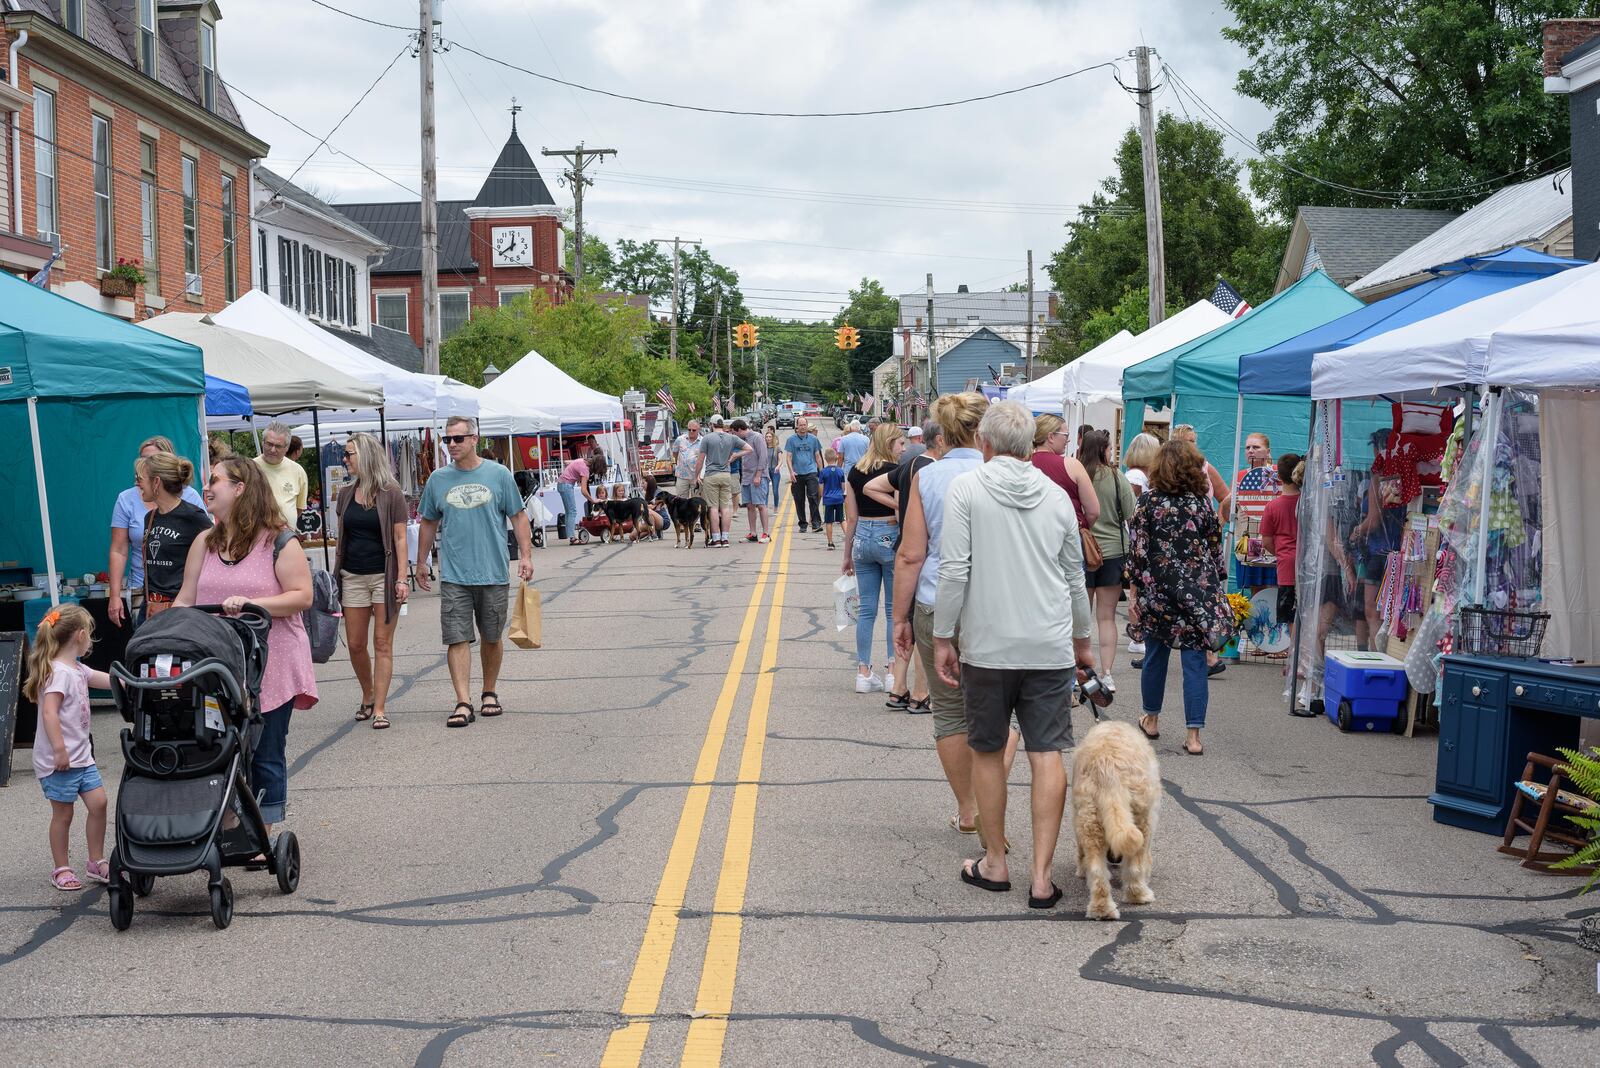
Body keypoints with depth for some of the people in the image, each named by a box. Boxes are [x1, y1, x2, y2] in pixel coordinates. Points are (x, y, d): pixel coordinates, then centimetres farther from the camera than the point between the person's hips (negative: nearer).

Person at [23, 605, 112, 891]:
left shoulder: (78, 670, 11)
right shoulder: (59, 672, -18)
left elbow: (108, 681, 23)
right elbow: (49, 713, -26)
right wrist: (59, 750, -28)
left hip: (81, 755, 9)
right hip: (58, 761, -9)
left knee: (98, 803, 6)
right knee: (63, 814, 3)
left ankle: (96, 863, 17)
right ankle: (62, 870, 15)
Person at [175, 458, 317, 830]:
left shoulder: (278, 542, -4)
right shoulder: (205, 543, 12)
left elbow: (302, 596, -10)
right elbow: (185, 601, 11)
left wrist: (250, 604, -20)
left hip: (269, 668, -4)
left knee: (265, 756, 2)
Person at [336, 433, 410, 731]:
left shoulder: (390, 493, -5)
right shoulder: (346, 494, 9)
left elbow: (400, 538, -6)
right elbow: (341, 536, 16)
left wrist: (401, 579, -13)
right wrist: (335, 575, 11)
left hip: (383, 576, -5)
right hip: (353, 577, 5)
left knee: (382, 643, -2)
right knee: (355, 644, 6)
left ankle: (379, 709, 0)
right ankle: (367, 696, 27)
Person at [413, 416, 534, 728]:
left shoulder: (498, 474, 1)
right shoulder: (438, 479, 6)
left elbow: (518, 517, 4)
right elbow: (428, 524, 15)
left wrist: (525, 555, -5)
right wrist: (421, 565, 16)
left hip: (493, 573, 0)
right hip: (453, 576, 1)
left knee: (492, 638, 11)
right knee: (457, 639, -7)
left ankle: (489, 693, 27)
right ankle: (463, 703, -8)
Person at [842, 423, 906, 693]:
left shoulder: (855, 472, 6)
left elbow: (851, 517, 8)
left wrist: (848, 555, 15)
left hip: (862, 539, 5)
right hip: (890, 539, -5)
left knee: (866, 608, 9)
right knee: (894, 609, 4)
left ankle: (864, 673, 10)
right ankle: (893, 671, 4)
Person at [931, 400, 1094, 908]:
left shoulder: (966, 488, -4)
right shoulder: (1057, 496, 7)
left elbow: (954, 569, -10)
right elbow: (1075, 577, 15)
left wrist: (942, 638, -1)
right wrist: (1082, 641, 28)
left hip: (988, 646, -2)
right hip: (1051, 647, 2)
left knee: (987, 753, 12)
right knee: (1048, 755, 1)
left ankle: (995, 863, 22)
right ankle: (1042, 876, -1)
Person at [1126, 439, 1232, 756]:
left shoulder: (1148, 502, -4)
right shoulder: (1202, 504, 0)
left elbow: (1138, 551, -5)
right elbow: (1216, 550, 6)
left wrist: (1136, 589, 2)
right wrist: (1218, 587, 15)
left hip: (1157, 591, 0)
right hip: (1198, 594, 0)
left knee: (1155, 656, 15)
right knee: (1194, 662, 0)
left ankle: (1151, 718, 31)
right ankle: (1193, 735, -2)